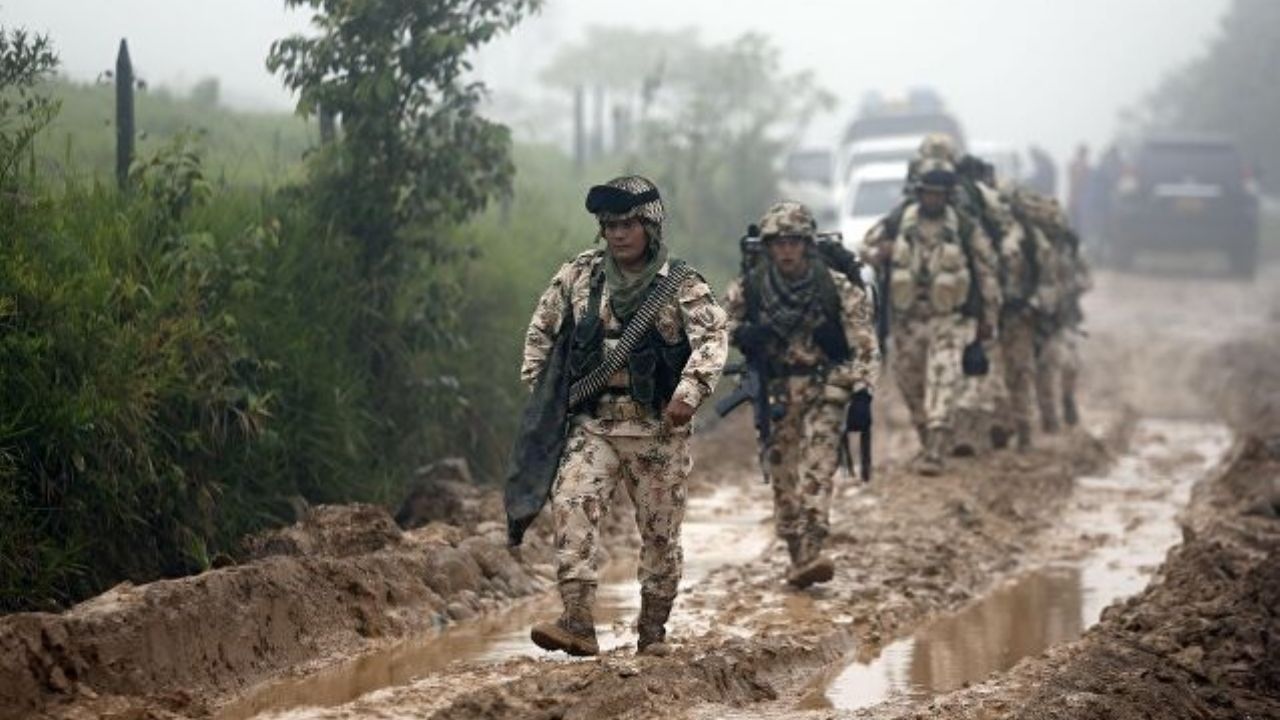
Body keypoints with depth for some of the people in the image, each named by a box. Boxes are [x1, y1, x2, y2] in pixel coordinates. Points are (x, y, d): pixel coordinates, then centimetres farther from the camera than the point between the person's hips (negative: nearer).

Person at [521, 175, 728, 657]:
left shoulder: (681, 285, -3)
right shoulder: (580, 275, 8)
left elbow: (713, 338, -16)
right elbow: (541, 330, 19)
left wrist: (690, 392, -30)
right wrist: (539, 388, 11)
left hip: (658, 427, -2)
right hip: (593, 424, 2)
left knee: (660, 532, 6)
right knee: (571, 504, -20)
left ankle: (653, 631, 22)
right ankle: (577, 622, -27)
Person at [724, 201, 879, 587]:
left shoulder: (837, 288, -10)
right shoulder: (749, 288, -4)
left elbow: (865, 345, -10)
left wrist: (862, 394, -19)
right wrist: (741, 333, -11)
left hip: (826, 388, -3)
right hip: (777, 392, 3)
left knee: (817, 465, -18)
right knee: (782, 473, 3)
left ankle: (812, 551, -28)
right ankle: (796, 556, 12)